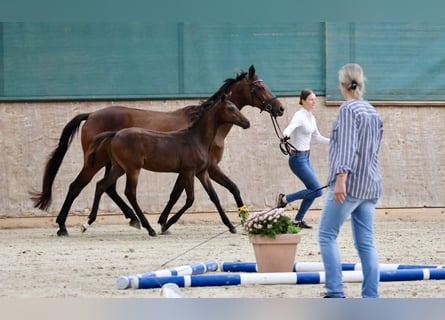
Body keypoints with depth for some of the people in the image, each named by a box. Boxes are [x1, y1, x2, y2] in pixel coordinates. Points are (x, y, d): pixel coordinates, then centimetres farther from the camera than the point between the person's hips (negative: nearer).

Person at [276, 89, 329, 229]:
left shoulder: (311, 118, 10)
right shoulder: (299, 116, -17)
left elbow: (317, 137, 24)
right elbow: (289, 128, -37)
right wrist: (286, 135, -59)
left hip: (306, 158, 9)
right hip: (298, 158, -9)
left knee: (314, 191, 9)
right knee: (317, 190, -11)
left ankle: (298, 220, 17)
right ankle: (284, 199, -1)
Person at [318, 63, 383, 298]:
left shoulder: (348, 109, -9)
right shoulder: (374, 113, 14)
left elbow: (347, 147, -18)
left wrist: (341, 178, -24)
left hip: (349, 184, -7)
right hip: (370, 186, 7)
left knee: (327, 235, -1)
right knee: (366, 242, 6)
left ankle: (335, 293, -9)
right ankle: (371, 298, 1)